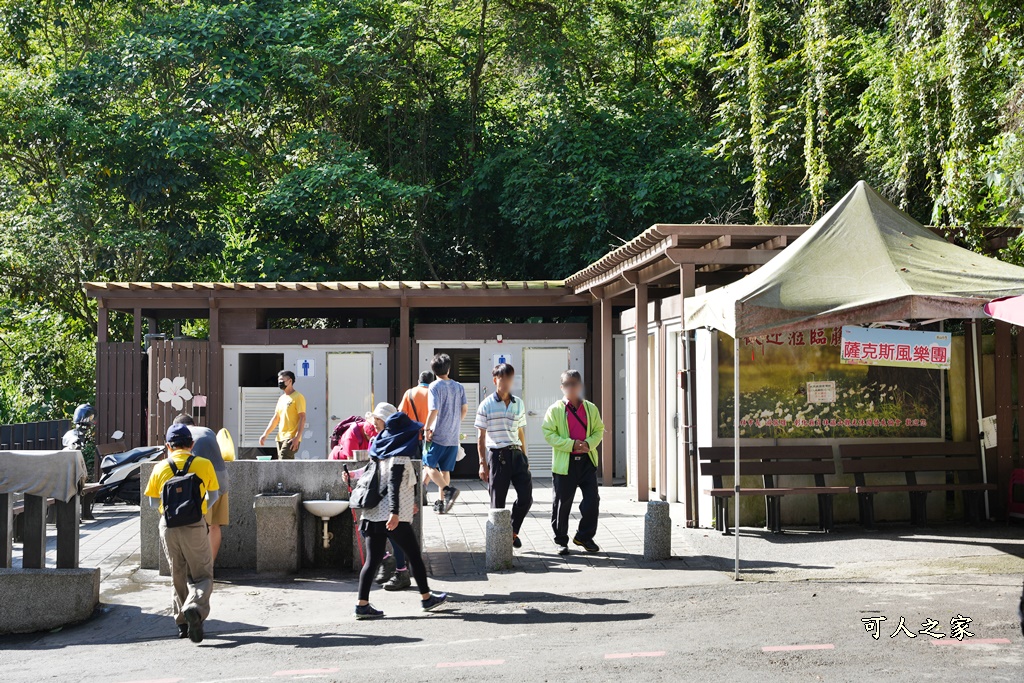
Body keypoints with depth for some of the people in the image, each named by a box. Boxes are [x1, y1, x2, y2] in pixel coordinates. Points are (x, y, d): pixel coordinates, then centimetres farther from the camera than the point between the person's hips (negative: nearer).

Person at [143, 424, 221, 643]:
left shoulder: (160, 468, 3)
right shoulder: (204, 464, -1)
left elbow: (153, 501, 9)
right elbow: (213, 495, 10)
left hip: (168, 526, 2)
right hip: (195, 526, -2)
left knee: (178, 576, 17)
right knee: (202, 576, 5)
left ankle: (182, 623, 20)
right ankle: (195, 609, -23)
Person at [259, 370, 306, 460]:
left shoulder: (298, 397, -7)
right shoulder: (281, 398, 18)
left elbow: (302, 418, -13)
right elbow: (275, 418, 21)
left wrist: (297, 437, -22)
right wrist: (265, 434, 13)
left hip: (291, 438, -8)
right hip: (281, 438, 8)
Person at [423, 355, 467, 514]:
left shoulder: (435, 386, -9)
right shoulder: (458, 387, 6)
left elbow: (434, 410, -17)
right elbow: (464, 408, 5)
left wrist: (426, 429, -8)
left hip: (438, 435, -5)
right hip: (453, 436, 5)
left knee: (428, 465, 2)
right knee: (445, 469, 11)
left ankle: (448, 489, -18)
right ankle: (441, 502, 9)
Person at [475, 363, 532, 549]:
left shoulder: (518, 404, 11)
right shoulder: (487, 405, -1)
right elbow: (481, 437, -1)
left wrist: (525, 458, 15)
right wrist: (483, 463, -6)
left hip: (516, 454, 4)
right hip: (497, 455, -4)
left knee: (526, 497, -2)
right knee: (497, 501, 1)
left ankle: (512, 530, 20)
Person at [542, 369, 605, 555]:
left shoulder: (590, 408, 8)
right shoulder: (555, 410, -3)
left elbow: (599, 430, 11)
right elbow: (549, 434, -8)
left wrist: (589, 443, -10)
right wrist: (571, 444, -17)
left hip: (587, 461, 3)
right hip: (564, 463, -3)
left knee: (592, 500, 0)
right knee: (562, 504, 3)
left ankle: (584, 536, 17)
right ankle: (561, 541, 17)